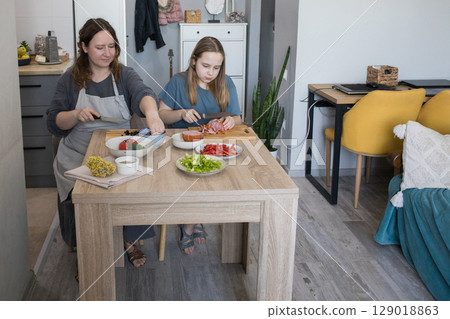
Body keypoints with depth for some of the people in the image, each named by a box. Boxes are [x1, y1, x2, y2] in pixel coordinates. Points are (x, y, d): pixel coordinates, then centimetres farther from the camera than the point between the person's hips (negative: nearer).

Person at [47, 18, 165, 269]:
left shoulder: (125, 75, 5)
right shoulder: (70, 80, 6)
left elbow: (143, 93, -18)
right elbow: (54, 124, 4)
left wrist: (151, 112, -42)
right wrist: (77, 114, -17)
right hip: (78, 155, 0)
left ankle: (131, 240, 4)